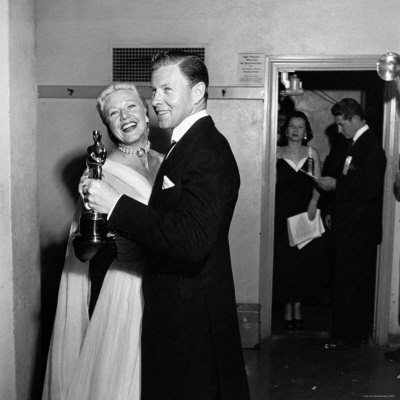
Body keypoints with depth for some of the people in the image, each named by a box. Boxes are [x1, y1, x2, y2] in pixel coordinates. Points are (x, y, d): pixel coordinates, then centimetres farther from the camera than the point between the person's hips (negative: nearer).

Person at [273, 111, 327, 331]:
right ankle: (287, 307, 12)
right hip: (283, 214, -1)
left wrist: (314, 201, -13)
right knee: (284, 261, -1)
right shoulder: (277, 153, 4)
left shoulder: (312, 153, 8)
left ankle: (298, 307, 17)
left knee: (305, 259, 2)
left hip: (306, 213, 2)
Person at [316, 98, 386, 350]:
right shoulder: (359, 143, 15)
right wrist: (334, 212, 15)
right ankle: (359, 333, 25)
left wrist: (335, 184, -15)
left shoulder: (371, 146, -15)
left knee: (348, 283, -3)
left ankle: (348, 336, 6)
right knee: (359, 282, 15)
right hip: (351, 227, 10)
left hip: (358, 228, -10)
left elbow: (368, 188, -24)